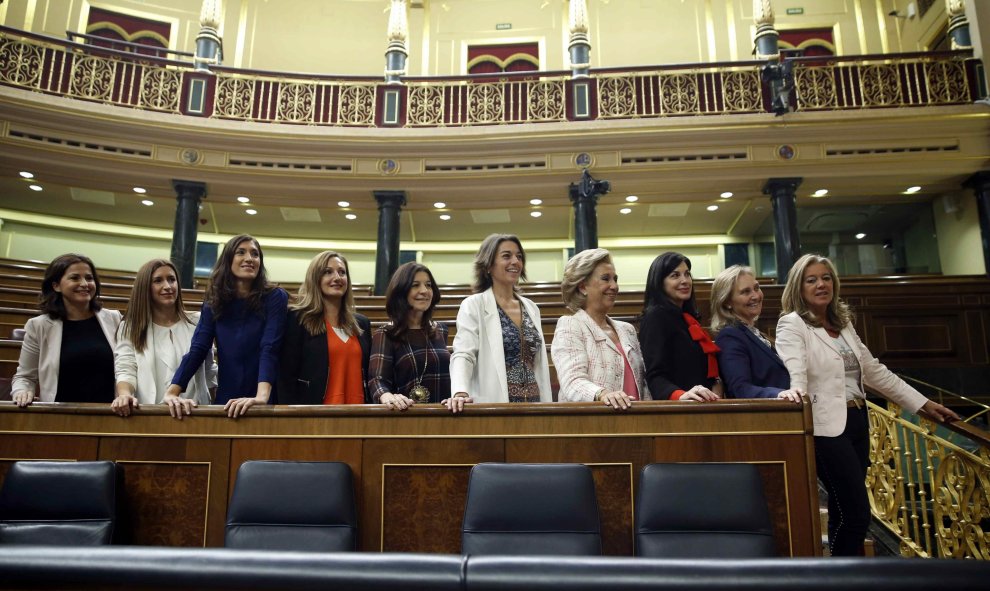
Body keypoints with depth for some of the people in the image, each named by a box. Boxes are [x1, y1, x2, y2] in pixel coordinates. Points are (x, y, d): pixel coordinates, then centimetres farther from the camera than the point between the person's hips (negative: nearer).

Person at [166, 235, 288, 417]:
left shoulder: (275, 297, -7)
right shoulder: (214, 302, 3)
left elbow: (269, 349, -18)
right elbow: (197, 349, -4)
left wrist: (262, 396, -32)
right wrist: (171, 392, -17)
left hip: (265, 403, -3)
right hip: (226, 400, 3)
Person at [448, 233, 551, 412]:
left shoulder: (531, 308, 13)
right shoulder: (473, 305, -4)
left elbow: (540, 365, 15)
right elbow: (463, 355, -15)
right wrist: (460, 393, -32)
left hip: (532, 403, 5)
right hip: (494, 405, -5)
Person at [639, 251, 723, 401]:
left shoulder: (687, 318, 19)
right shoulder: (655, 318, -4)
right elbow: (655, 376, -13)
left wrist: (717, 387, 7)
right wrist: (681, 395, -29)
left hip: (701, 407, 6)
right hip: (674, 409, -6)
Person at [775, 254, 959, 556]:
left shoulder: (843, 324, 15)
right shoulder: (792, 325, -8)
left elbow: (874, 370, 22)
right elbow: (794, 375, -23)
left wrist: (924, 403, 22)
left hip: (857, 421, 7)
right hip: (826, 427, -7)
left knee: (844, 512, 12)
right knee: (857, 514, -8)